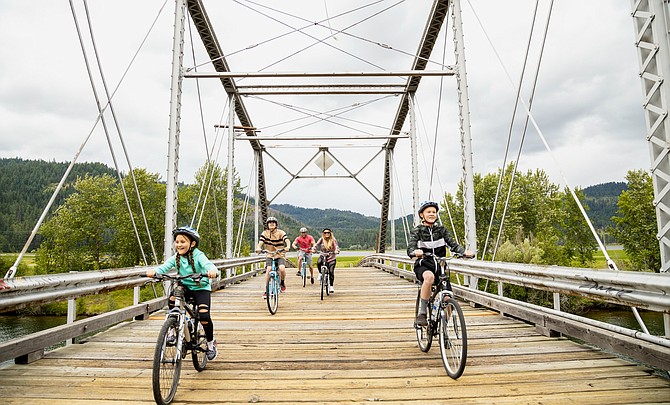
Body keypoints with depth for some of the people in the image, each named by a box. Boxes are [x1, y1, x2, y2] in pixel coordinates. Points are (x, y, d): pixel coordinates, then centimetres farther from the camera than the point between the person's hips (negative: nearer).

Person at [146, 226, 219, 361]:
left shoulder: (198, 255, -15)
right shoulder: (176, 257, -3)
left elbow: (207, 264, -32)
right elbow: (165, 266, -18)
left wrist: (212, 271, -56)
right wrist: (154, 271, -40)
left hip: (201, 288, -3)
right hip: (185, 287, 4)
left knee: (204, 316, -18)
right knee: (172, 298, -29)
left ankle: (211, 342, 9)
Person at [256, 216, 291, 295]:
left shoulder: (281, 232, -7)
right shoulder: (265, 233, -2)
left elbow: (287, 241, -22)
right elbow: (260, 243, -14)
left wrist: (287, 247, -45)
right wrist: (258, 248, -37)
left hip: (280, 255, -1)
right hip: (269, 255, 1)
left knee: (282, 269, -25)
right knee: (268, 270, -20)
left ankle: (282, 282, 6)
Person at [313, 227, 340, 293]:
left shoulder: (333, 240, -3)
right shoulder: (321, 239, 1)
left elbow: (336, 246, -13)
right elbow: (317, 244, -8)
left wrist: (337, 251, -35)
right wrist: (314, 249, -28)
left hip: (331, 258, -1)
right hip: (323, 256, 1)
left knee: (331, 272, -11)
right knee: (319, 262, -33)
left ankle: (331, 286, 2)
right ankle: (320, 273, -3)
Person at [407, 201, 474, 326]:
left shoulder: (441, 229, 8)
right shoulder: (417, 230, -1)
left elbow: (453, 244, -3)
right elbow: (410, 248, -15)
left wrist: (464, 252, -25)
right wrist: (415, 252, -40)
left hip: (440, 266, 3)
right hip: (423, 266, -3)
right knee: (429, 277, -39)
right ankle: (422, 313, -24)